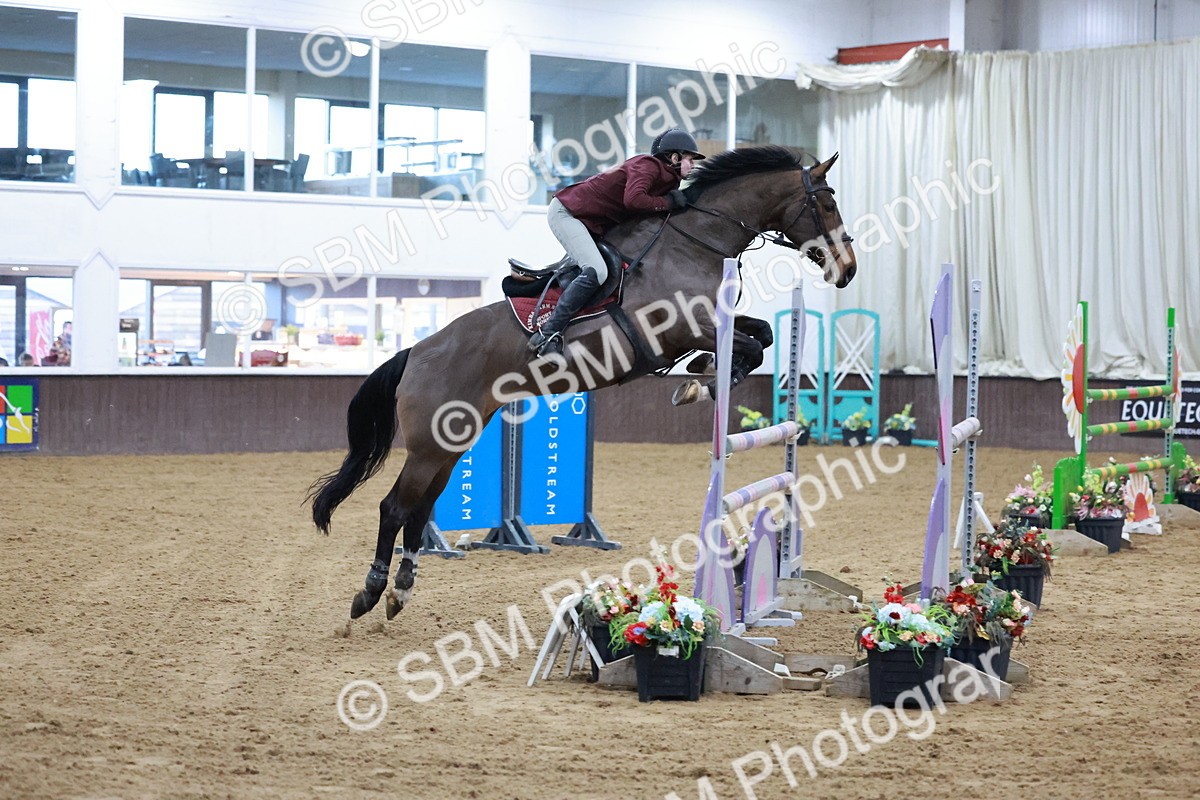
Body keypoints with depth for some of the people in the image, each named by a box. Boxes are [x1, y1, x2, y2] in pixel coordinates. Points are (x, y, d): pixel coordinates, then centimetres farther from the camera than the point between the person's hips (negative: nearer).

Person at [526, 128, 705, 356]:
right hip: (566, 213, -11)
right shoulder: (647, 166, -17)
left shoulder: (669, 180, 13)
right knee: (597, 271, -27)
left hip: (591, 225, 11)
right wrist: (667, 203, -22)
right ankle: (546, 335, -27)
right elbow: (633, 199, -35)